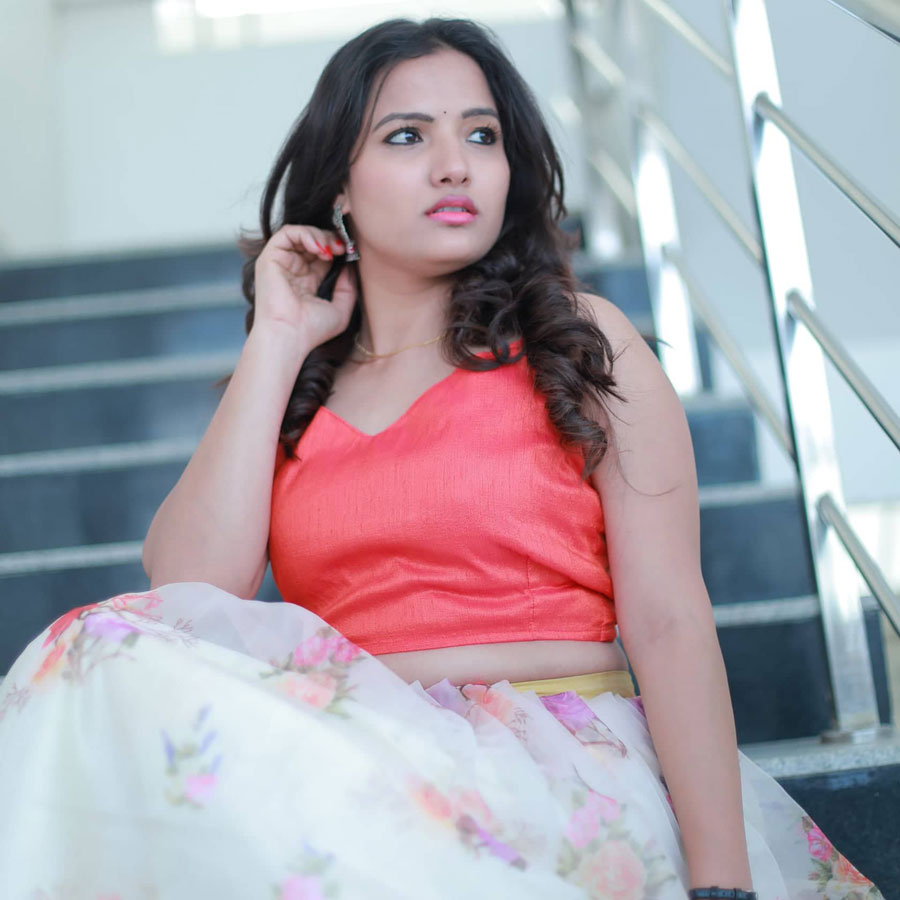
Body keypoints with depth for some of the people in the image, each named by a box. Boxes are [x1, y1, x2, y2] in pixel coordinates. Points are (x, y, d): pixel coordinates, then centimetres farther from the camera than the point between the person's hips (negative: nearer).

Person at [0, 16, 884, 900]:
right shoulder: (288, 385, 15)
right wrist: (279, 341, 2)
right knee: (120, 652, -25)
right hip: (355, 776, 4)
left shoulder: (582, 345, 7)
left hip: (560, 773, -3)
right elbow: (188, 591, -3)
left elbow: (667, 623, -2)